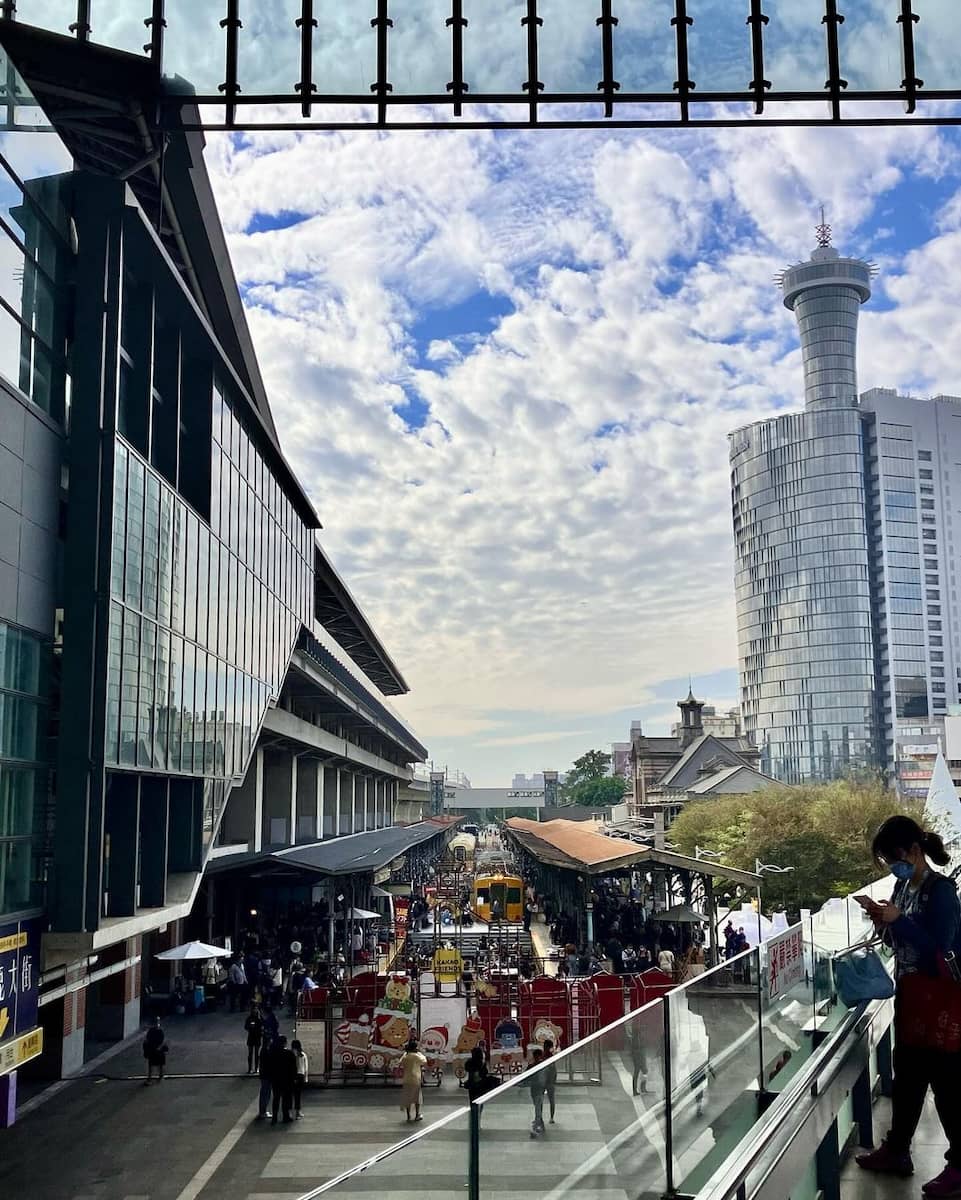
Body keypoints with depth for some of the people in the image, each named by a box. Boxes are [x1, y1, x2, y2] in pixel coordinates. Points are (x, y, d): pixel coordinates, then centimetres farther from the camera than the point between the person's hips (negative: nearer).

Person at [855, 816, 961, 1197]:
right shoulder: (903, 886, 6)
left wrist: (898, 920, -26)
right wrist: (883, 921, -3)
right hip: (909, 995, 9)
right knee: (906, 1075, 17)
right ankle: (897, 1150, 28)